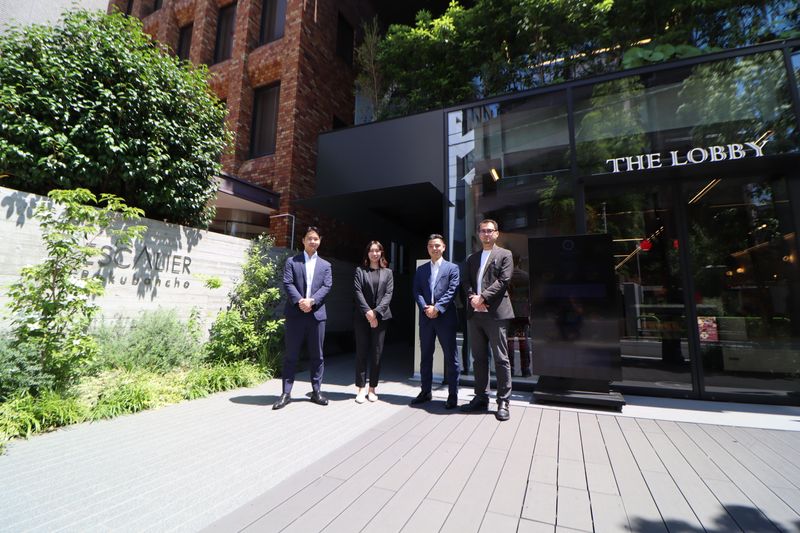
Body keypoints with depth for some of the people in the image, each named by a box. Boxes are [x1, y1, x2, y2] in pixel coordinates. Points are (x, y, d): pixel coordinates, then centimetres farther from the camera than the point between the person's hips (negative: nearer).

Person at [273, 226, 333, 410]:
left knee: (317, 356, 8)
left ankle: (316, 391, 19)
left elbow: (327, 286, 1)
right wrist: (299, 301, -19)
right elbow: (288, 283, -4)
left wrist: (311, 301, -14)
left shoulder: (325, 265, 14)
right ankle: (286, 393, 13)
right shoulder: (292, 261, 8)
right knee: (291, 355, 4)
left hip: (316, 314, 2)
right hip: (295, 314, -2)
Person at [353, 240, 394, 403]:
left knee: (377, 353, 4)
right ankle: (361, 388, 10)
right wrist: (367, 312, -14)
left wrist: (376, 312, -11)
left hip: (380, 317, 1)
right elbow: (358, 292, -2)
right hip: (362, 316, -1)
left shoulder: (387, 272, 11)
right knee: (361, 352, 1)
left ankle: (372, 388, 15)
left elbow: (388, 294, 1)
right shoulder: (360, 271, 8)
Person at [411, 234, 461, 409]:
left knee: (451, 357, 3)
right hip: (426, 318, 4)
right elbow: (417, 292, 5)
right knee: (425, 356, 12)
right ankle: (426, 391, 24)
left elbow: (452, 291, -6)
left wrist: (437, 308, -15)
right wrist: (425, 308, -11)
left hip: (445, 318, -3)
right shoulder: (421, 270, 14)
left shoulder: (452, 268, 4)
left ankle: (453, 395, 14)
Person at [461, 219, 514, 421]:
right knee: (479, 358, 11)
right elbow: (466, 282, 10)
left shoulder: (505, 255, 4)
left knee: (501, 359, 0)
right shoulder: (471, 258, 19)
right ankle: (481, 398, 21)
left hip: (495, 313, -5)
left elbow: (503, 281, -8)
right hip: (474, 314, 5)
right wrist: (472, 297, -9)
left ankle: (503, 402, 10)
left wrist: (482, 296, -15)